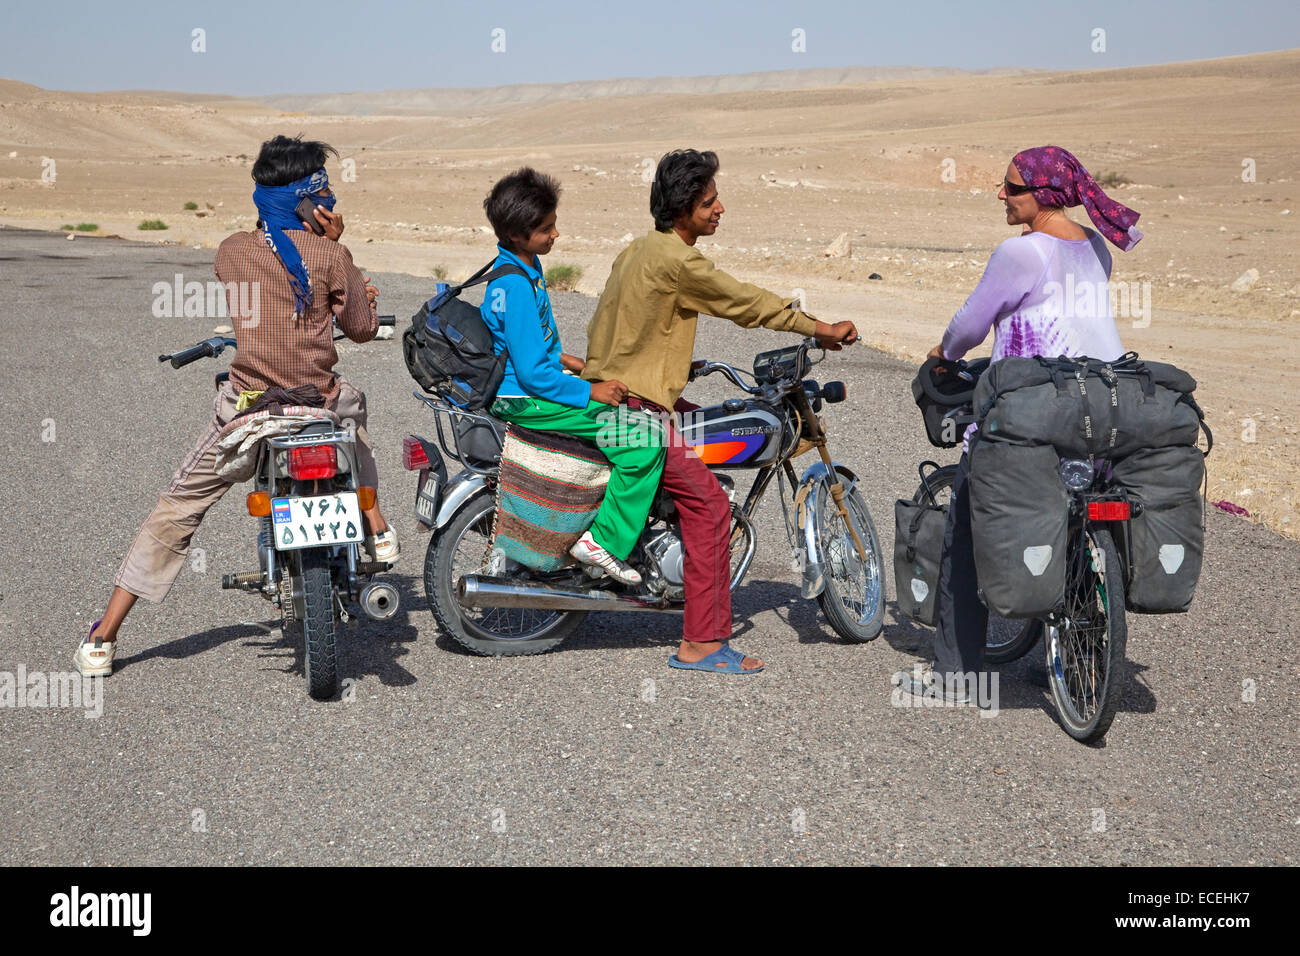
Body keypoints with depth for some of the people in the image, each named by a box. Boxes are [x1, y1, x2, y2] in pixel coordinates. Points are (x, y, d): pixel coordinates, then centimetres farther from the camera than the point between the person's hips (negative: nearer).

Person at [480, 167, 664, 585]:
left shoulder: (524, 265, 8)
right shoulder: (516, 285, -24)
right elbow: (533, 372, -25)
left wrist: (560, 357, 13)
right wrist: (589, 392, -19)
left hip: (538, 382, 11)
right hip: (528, 401, -11)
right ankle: (604, 539, -11)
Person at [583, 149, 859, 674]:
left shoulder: (642, 248, 14)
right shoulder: (674, 258, -17)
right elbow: (742, 302, -13)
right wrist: (821, 329, -6)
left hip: (608, 386, 11)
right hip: (633, 403, -11)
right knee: (708, 503, -11)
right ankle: (702, 644, -10)